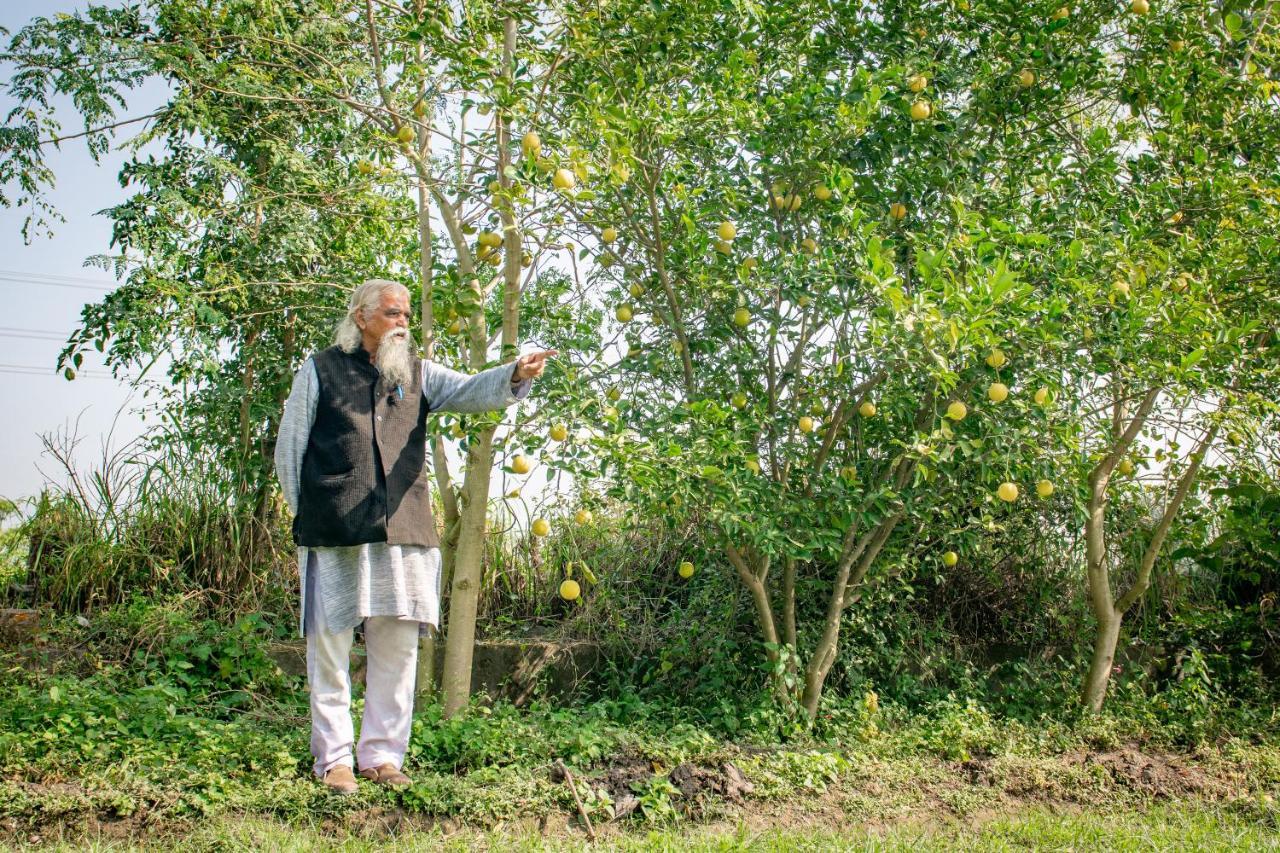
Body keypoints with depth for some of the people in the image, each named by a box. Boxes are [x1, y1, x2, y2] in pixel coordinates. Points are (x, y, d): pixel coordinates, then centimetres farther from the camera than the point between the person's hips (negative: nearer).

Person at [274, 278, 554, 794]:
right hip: (334, 534, -3)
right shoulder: (321, 370, 7)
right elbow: (290, 446, 9)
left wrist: (517, 376, -22)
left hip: (404, 532, 3)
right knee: (330, 646, 2)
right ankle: (334, 759, 13)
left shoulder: (417, 374, 15)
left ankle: (382, 755, 17)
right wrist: (306, 514, 5)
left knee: (398, 646, 5)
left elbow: (472, 390, -2)